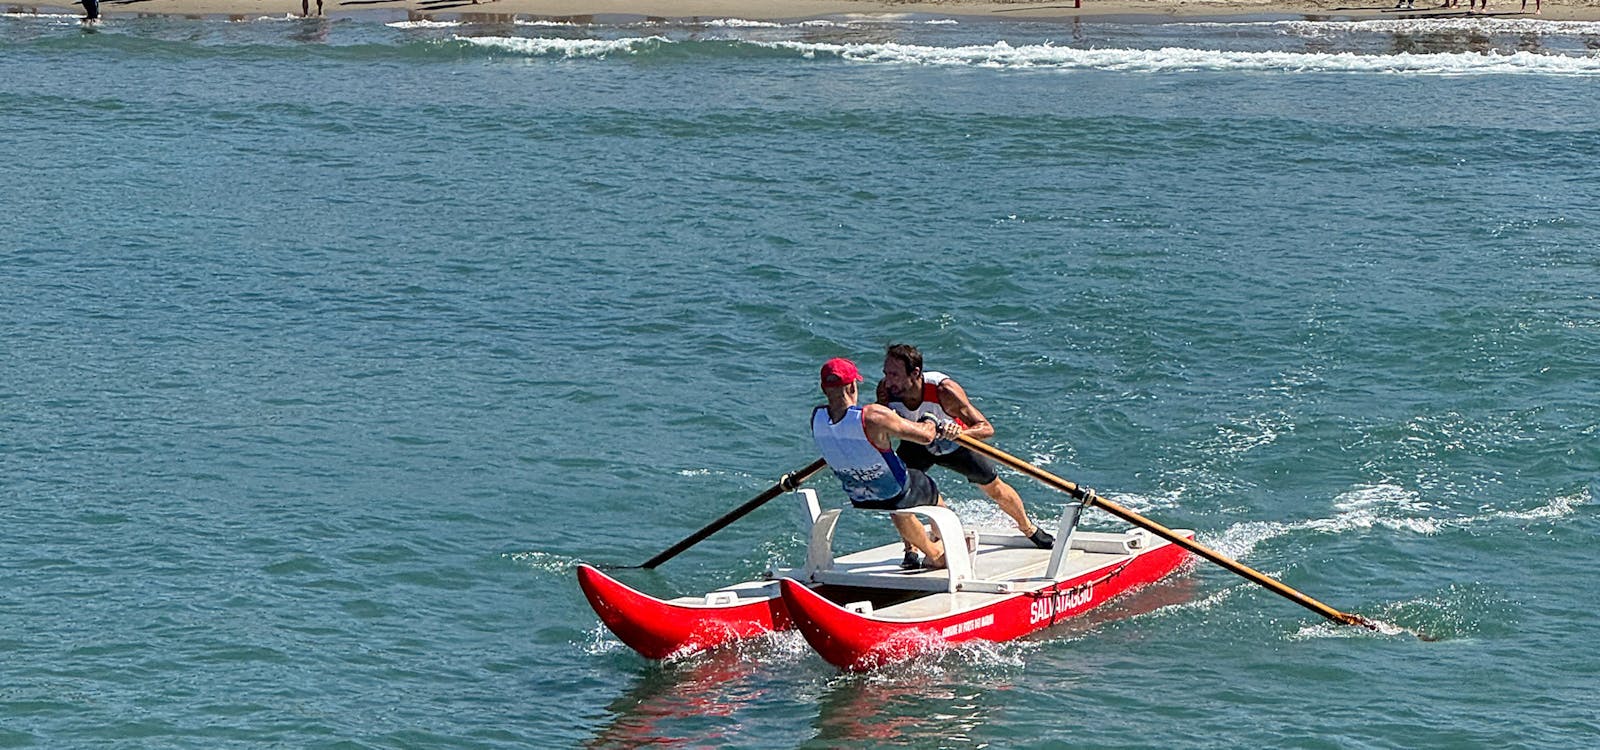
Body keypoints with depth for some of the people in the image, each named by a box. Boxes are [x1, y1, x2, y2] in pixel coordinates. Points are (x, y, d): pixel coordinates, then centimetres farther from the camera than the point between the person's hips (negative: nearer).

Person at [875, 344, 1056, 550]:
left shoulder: (944, 390, -42)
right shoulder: (885, 390, -33)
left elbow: (986, 428, -40)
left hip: (956, 445, -2)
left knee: (995, 489, 16)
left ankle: (1029, 529, 45)